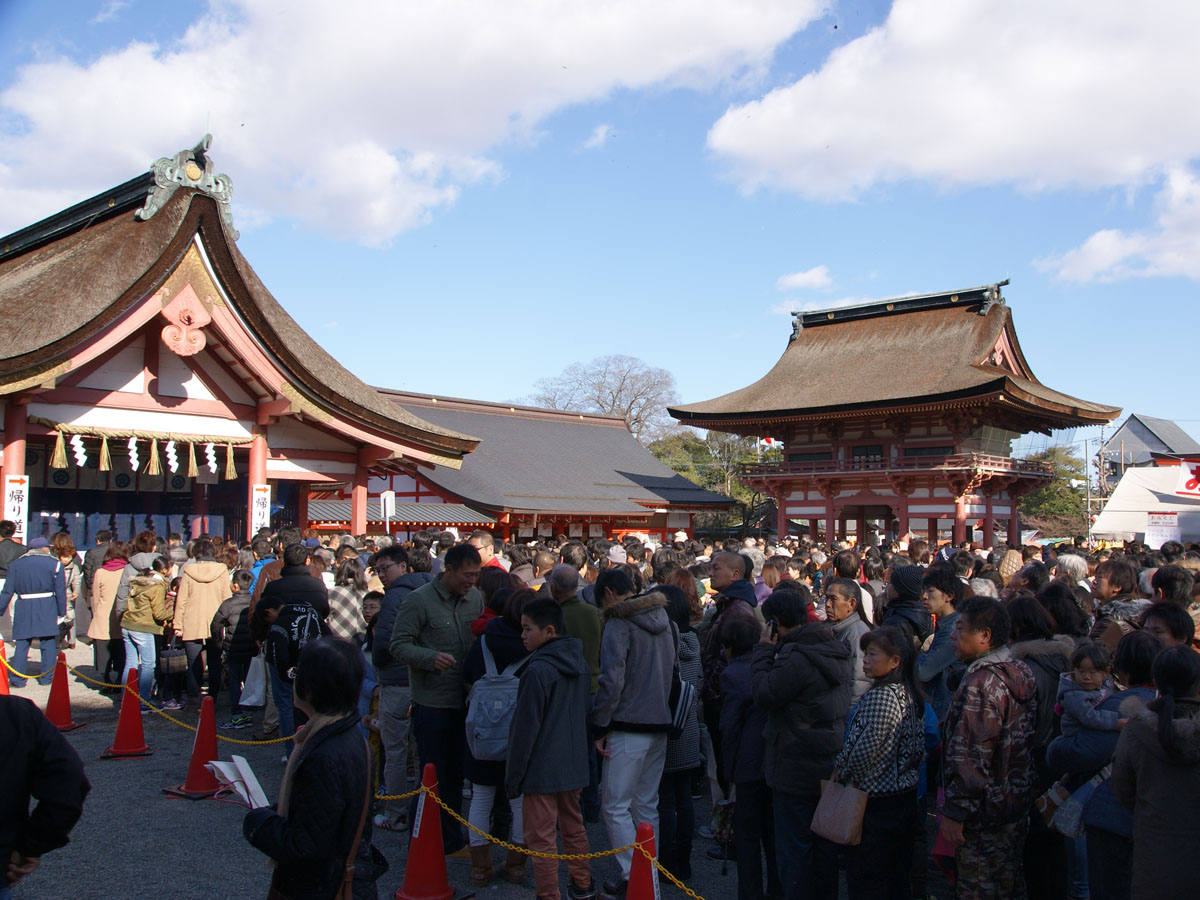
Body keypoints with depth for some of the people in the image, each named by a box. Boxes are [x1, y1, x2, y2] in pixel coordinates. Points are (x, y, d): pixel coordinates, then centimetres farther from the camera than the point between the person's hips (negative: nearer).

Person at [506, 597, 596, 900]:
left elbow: (525, 727, -17)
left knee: (541, 838, 1)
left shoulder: (538, 670, -19)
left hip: (542, 771, -8)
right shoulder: (580, 664, 6)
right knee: (573, 828, 21)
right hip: (574, 766, 8)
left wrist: (513, 775, -9)